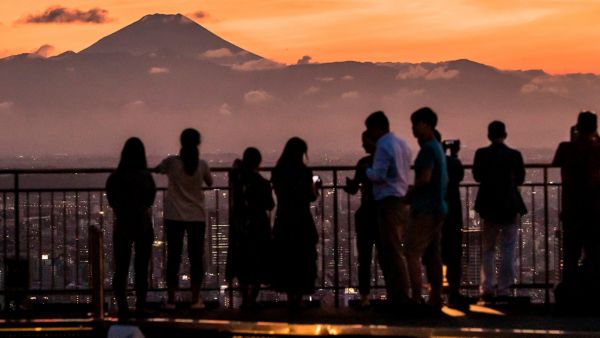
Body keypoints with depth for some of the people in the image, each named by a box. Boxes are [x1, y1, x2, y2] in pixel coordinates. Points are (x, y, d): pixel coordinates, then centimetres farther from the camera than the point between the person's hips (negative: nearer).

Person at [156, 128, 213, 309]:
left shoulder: (172, 162, -8)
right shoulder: (202, 165, -6)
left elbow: (157, 169, 12)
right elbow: (209, 182, 12)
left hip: (175, 216, 0)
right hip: (197, 216, 0)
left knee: (173, 257, 5)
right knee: (196, 257, 6)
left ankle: (171, 299, 4)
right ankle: (196, 299, 3)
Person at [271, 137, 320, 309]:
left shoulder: (277, 172, 3)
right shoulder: (304, 172, -9)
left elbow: (280, 195, 10)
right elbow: (311, 197, -8)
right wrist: (315, 188, 14)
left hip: (283, 221, 4)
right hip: (301, 220, -4)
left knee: (285, 259, 9)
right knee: (303, 259, 4)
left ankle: (290, 298, 8)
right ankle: (298, 298, 0)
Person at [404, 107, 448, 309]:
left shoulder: (428, 148, -13)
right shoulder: (438, 148, 17)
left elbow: (425, 178, -24)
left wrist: (410, 193, -8)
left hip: (425, 209, -10)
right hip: (438, 207, 10)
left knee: (412, 254, -11)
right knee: (433, 256, 10)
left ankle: (417, 298, -17)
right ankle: (435, 300, 11)